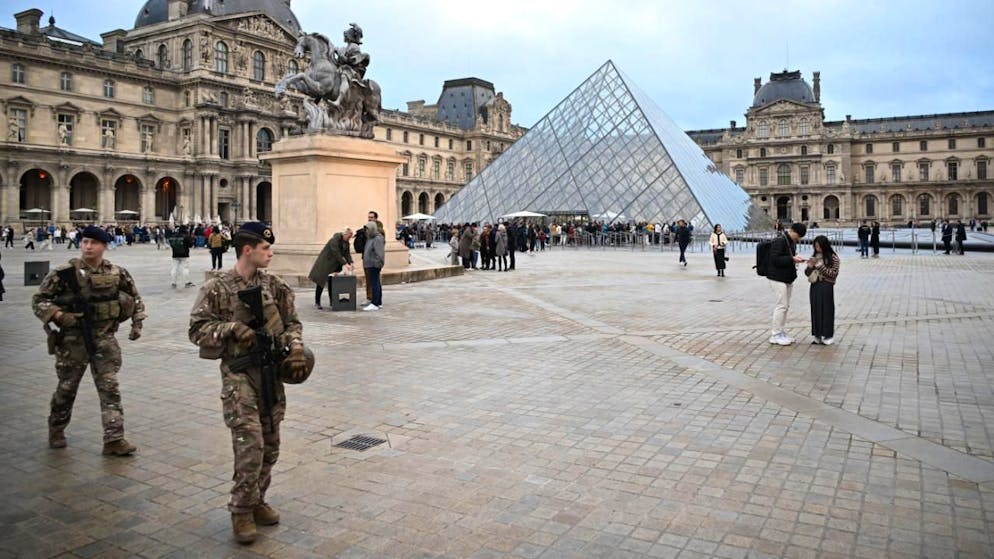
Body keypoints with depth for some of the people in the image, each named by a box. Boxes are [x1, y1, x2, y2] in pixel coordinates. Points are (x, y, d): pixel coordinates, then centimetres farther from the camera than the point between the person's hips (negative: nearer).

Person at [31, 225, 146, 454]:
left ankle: (114, 439, -2)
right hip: (73, 339, -1)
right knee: (67, 387, 13)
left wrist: (137, 323, 6)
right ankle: (56, 430, 37)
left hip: (104, 338, 2)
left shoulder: (116, 273, 1)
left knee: (110, 388, -4)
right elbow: (38, 300, -1)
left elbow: (135, 298, 16)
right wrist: (57, 315, -18)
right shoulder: (64, 273, -7)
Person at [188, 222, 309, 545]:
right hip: (239, 373, -5)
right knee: (250, 445, -10)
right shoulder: (217, 288, -6)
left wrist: (296, 348, -7)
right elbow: (197, 329, -5)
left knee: (270, 446, 11)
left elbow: (292, 322, 11)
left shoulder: (274, 285, 6)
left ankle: (257, 501, 28)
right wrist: (232, 327, -19)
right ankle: (241, 510, 8)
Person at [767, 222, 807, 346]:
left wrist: (796, 259, 2)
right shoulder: (780, 240, -16)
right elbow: (774, 259, -22)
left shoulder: (792, 241, 14)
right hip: (778, 278, -10)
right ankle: (776, 335, -1)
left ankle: (781, 332, 20)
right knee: (782, 305, -8)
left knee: (785, 306, 12)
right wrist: (792, 259, -24)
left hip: (787, 278, 10)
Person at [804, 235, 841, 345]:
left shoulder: (833, 258, -5)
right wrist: (810, 266, -9)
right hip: (815, 287, 5)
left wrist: (820, 266, -17)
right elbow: (807, 273, 12)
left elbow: (833, 274, -12)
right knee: (815, 310, 8)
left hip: (826, 287, -5)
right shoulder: (814, 257, 11)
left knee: (826, 310, 0)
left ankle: (827, 336, 8)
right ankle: (816, 335, 15)